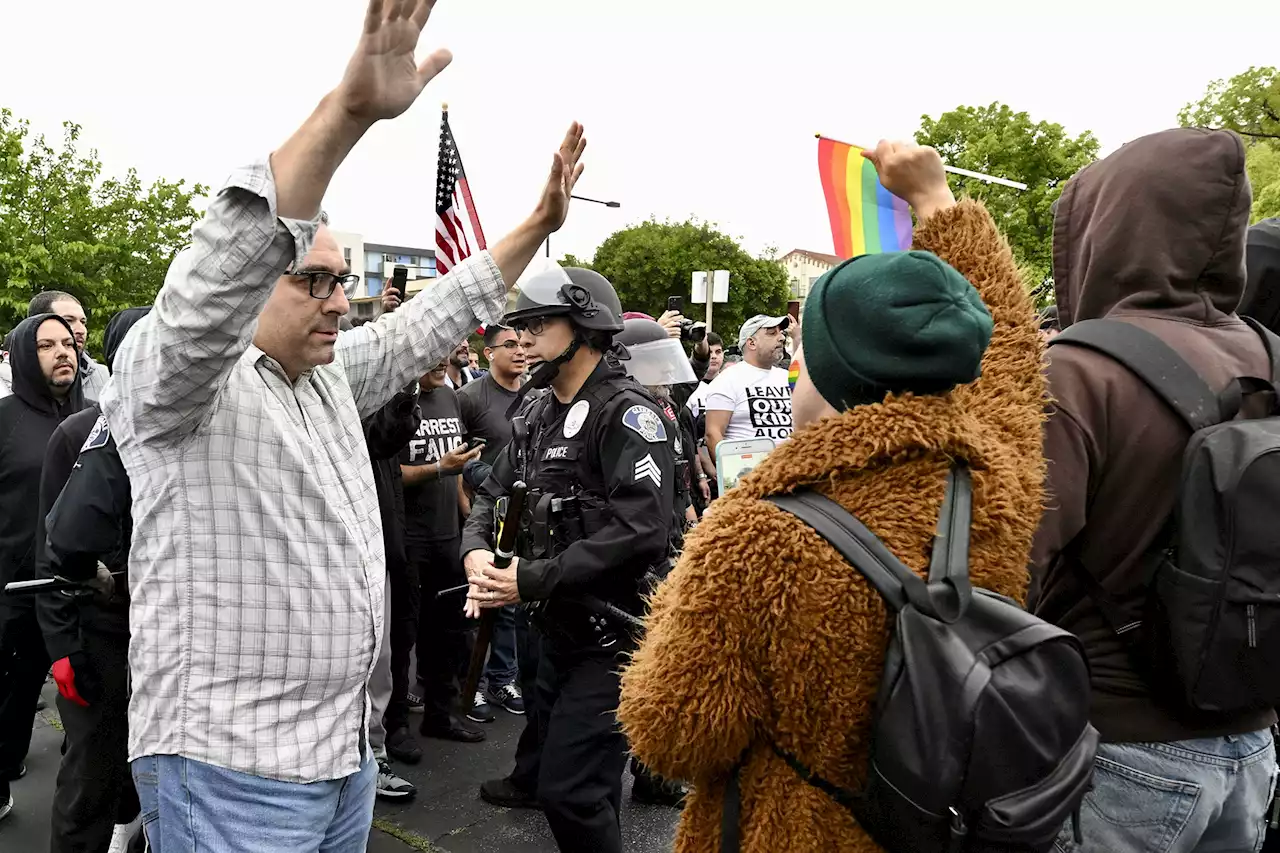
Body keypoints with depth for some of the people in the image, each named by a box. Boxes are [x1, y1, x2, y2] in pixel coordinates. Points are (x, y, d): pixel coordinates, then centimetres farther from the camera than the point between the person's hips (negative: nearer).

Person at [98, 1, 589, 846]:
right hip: (230, 768, -7)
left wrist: (538, 224, 11)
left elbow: (425, 327, 16)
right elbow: (208, 288, -33)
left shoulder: (333, 375, 9)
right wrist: (348, 111, -43)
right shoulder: (168, 377, -14)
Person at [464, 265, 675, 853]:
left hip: (613, 636, -8)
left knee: (569, 792, -6)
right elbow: (494, 493, 15)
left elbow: (639, 530, -28)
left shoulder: (626, 413, -17)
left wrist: (533, 579, -24)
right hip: (559, 630, 9)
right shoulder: (540, 415, 12)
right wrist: (477, 552, -8)